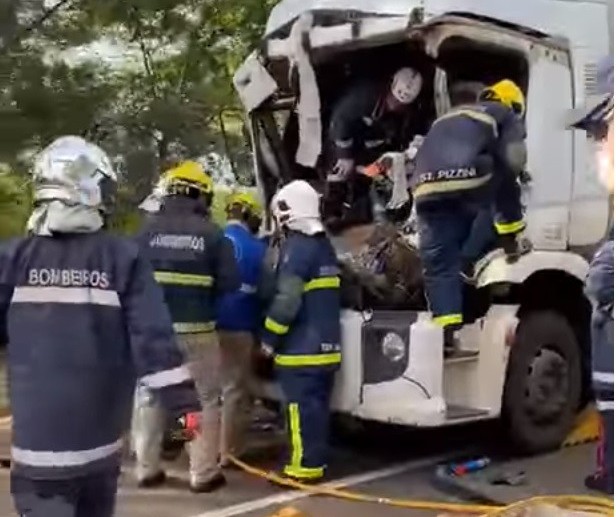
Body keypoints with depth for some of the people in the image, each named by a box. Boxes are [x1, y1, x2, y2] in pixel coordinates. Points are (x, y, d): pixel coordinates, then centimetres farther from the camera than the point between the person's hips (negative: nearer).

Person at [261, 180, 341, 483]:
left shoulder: (296, 247, -14)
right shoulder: (325, 246, 15)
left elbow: (287, 300, -20)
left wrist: (269, 337, -12)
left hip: (302, 347, -9)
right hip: (326, 344, 9)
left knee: (302, 409, -4)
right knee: (316, 407, 13)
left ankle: (304, 468, 0)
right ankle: (315, 463, 20)